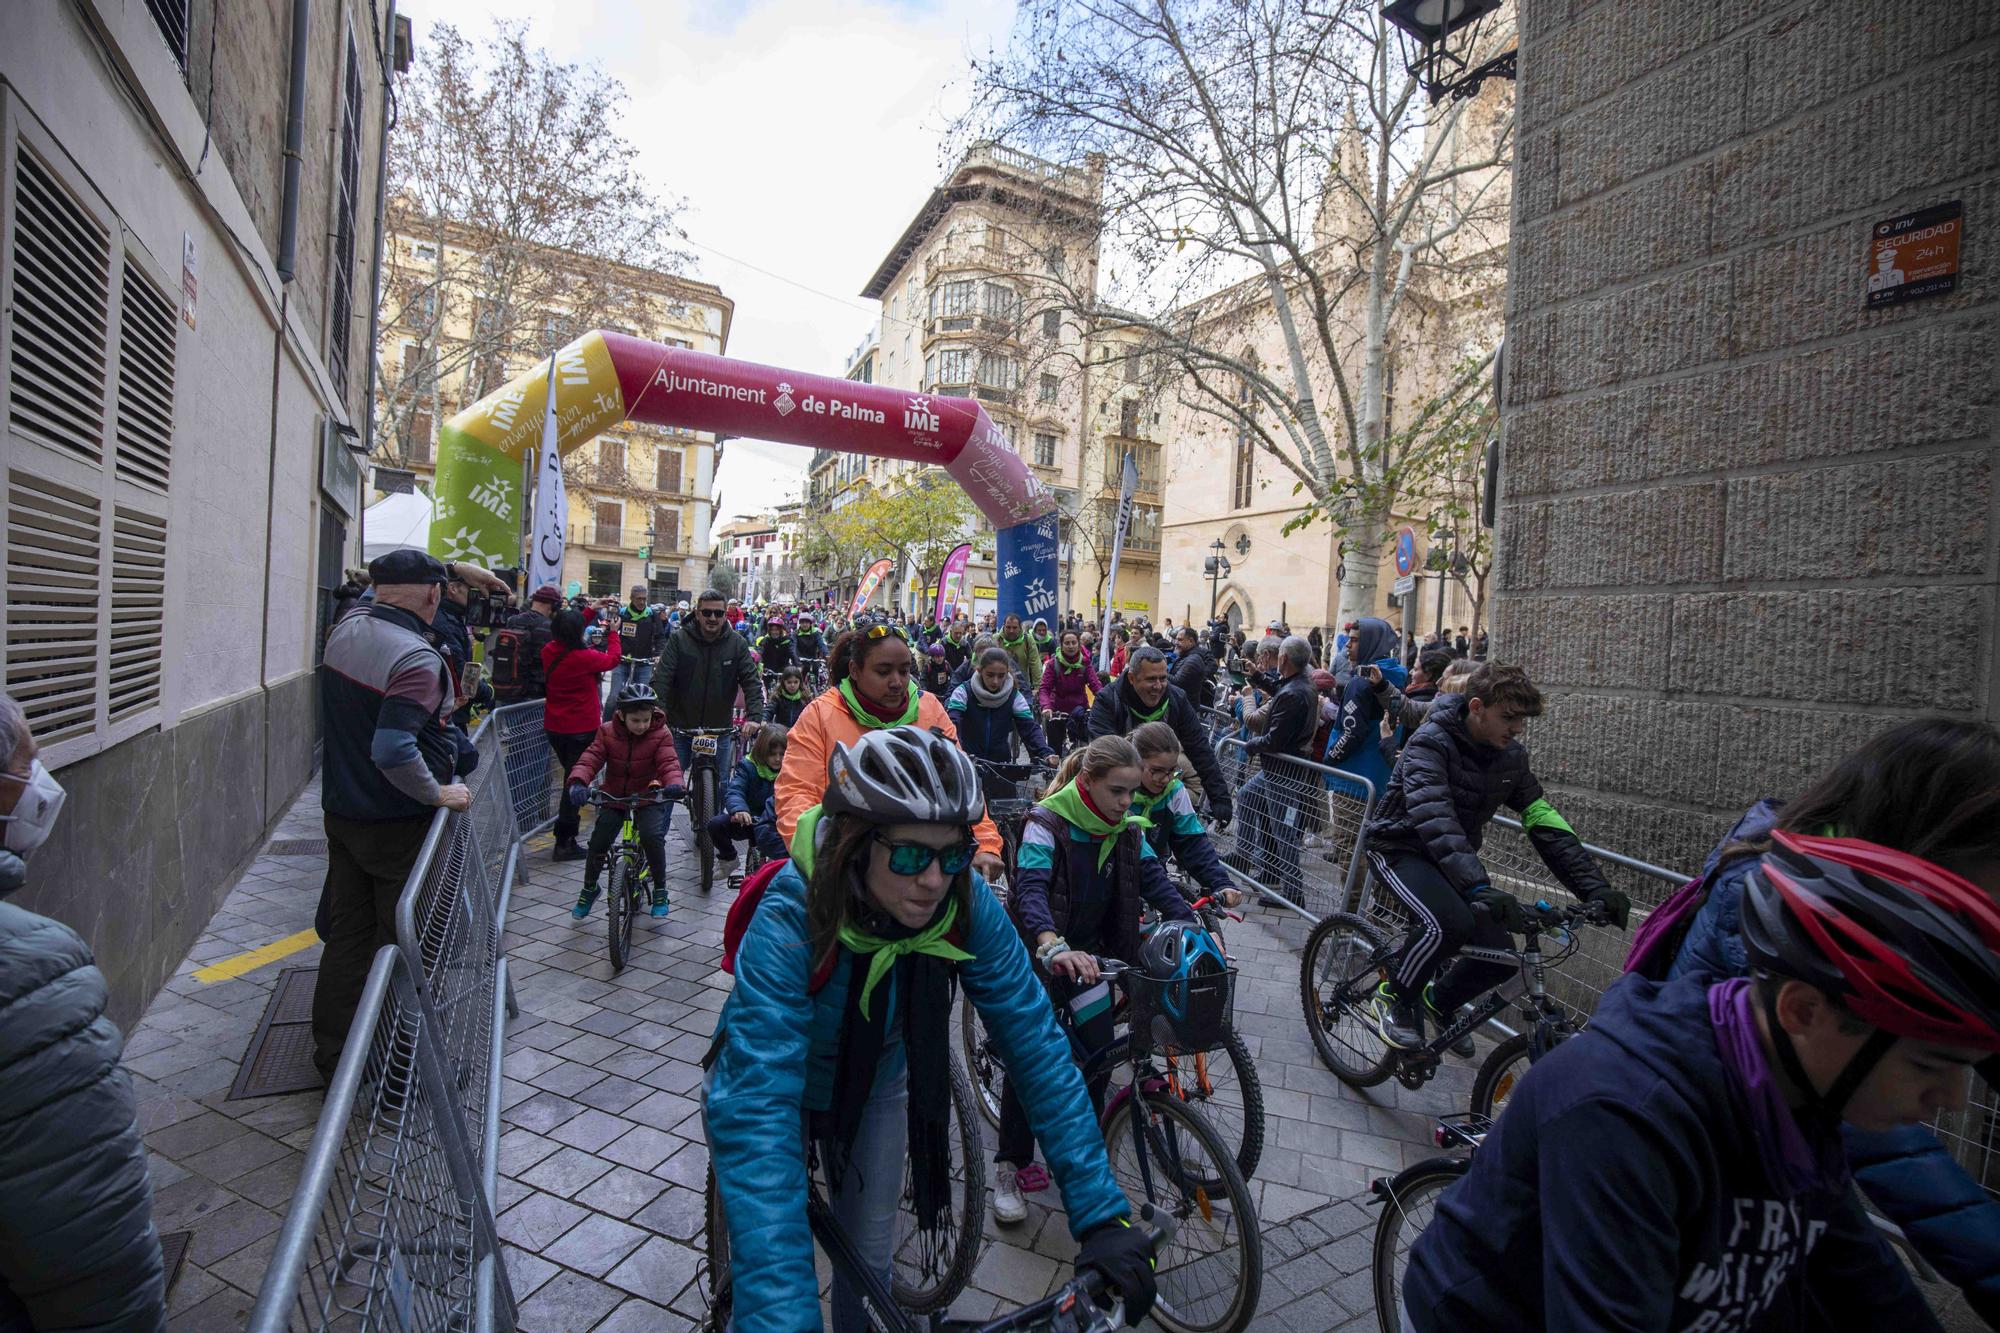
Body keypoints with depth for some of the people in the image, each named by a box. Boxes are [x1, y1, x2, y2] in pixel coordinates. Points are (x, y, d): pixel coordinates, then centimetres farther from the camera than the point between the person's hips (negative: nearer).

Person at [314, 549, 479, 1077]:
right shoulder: (417, 658, -26)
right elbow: (393, 750, -33)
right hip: (397, 824, -7)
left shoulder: (345, 630, 0)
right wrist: (439, 793, -21)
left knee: (346, 934, 19)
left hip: (341, 811, 8)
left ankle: (333, 1053, 32)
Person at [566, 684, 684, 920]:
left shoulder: (660, 735, -11)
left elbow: (668, 762, -23)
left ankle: (660, 889, -1)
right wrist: (578, 782, -37)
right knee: (598, 841, -6)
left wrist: (674, 784, -46)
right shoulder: (607, 733, -6)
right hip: (614, 795, 2)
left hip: (648, 796, -2)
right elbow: (590, 758, -16)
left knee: (652, 836, -23)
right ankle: (589, 888, 24)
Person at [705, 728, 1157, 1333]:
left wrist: (1103, 1215, -31)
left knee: (869, 1256, 13)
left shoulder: (967, 905, -29)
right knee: (762, 1260, 6)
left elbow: (1038, 1046, -26)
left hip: (873, 1087, 3)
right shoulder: (788, 920, -39)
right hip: (770, 1079, -2)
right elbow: (757, 1113, -45)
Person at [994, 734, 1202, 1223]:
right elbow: (1030, 889, -36)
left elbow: (1155, 881, -9)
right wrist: (1055, 947, -54)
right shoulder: (1047, 822, -23)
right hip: (1038, 955, -5)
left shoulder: (1127, 830, -4)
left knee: (1100, 1051, -1)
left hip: (1088, 953, 5)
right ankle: (1010, 1168, 13)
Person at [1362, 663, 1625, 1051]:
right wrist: (1479, 887, -49)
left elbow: (1544, 823, -3)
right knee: (1450, 922, -33)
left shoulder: (1511, 757, -2)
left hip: (1452, 859, 7)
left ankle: (1439, 1002, 26)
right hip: (1401, 848, -7)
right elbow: (1434, 819, -38)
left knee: (1501, 956, -4)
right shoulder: (1431, 742, -25)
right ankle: (1393, 997, -7)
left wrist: (1594, 888, -15)